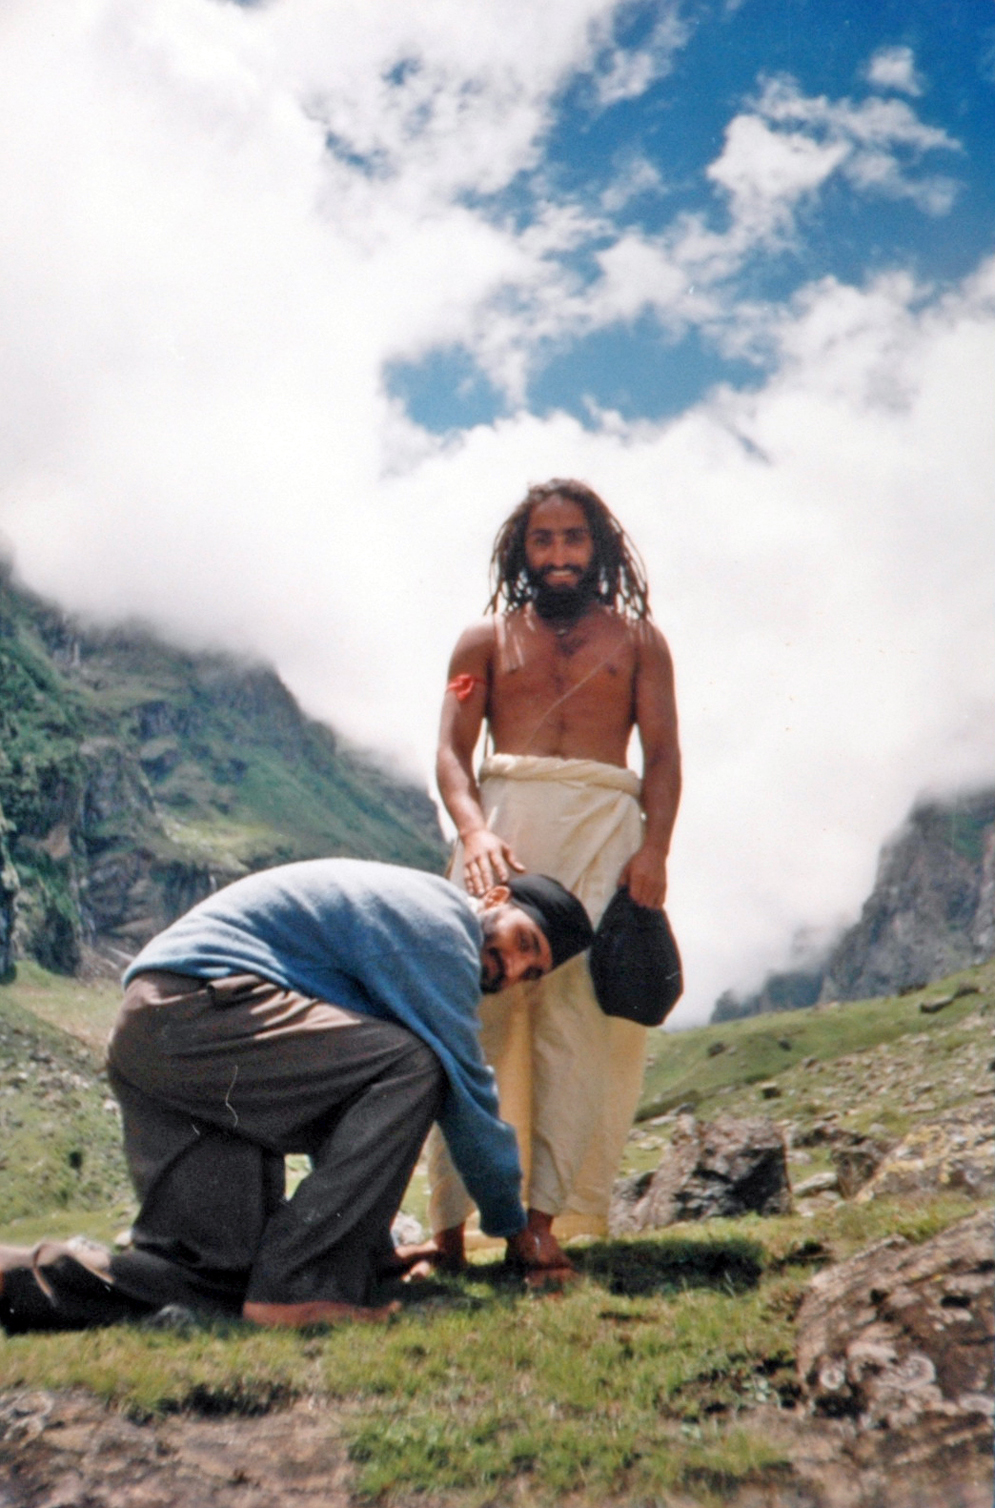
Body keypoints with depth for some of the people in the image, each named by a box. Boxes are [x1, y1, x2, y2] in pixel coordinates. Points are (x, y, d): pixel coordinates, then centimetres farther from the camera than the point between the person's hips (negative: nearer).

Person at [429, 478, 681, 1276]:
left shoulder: (637, 638, 18)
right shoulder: (486, 637, 18)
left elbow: (663, 753, 8)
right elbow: (452, 750, 7)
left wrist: (654, 848, -9)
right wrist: (475, 833, -13)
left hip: (605, 827, 0)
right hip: (503, 823, 0)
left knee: (586, 1011, -8)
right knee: (479, 1008, -8)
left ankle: (544, 1216, -6)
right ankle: (453, 1225, -6)